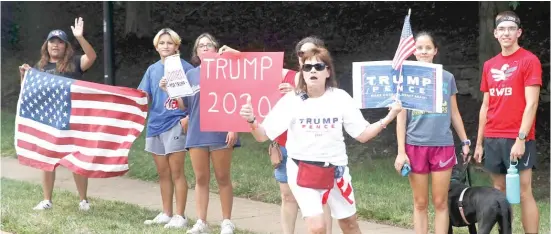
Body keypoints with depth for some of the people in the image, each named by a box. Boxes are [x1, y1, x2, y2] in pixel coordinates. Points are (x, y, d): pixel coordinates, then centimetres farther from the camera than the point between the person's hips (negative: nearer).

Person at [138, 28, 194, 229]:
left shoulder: (185, 68, -5)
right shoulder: (152, 70, 11)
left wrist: (188, 117, -17)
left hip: (175, 125, -6)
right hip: (155, 125, 6)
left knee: (176, 172, -4)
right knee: (163, 173, 12)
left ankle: (180, 216, 1)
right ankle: (166, 213, 20)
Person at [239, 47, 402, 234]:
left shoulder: (340, 98, -6)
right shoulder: (291, 100, -10)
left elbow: (362, 134, -3)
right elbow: (262, 135, -10)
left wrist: (389, 117, -15)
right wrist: (251, 120, -31)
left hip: (335, 170, 3)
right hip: (302, 171, -3)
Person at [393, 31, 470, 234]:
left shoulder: (447, 78, 6)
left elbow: (454, 113, 14)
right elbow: (401, 117, 2)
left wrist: (465, 142, 12)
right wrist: (401, 151, -4)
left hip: (443, 145, 1)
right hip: (416, 146, -1)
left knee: (440, 203, 3)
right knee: (420, 203, 5)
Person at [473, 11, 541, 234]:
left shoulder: (529, 60, -5)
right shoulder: (489, 65, 13)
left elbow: (531, 104, -11)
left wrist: (521, 138, -18)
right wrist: (479, 142, 14)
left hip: (518, 138, -6)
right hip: (492, 139, 6)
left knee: (523, 193, -6)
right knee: (499, 191, 8)